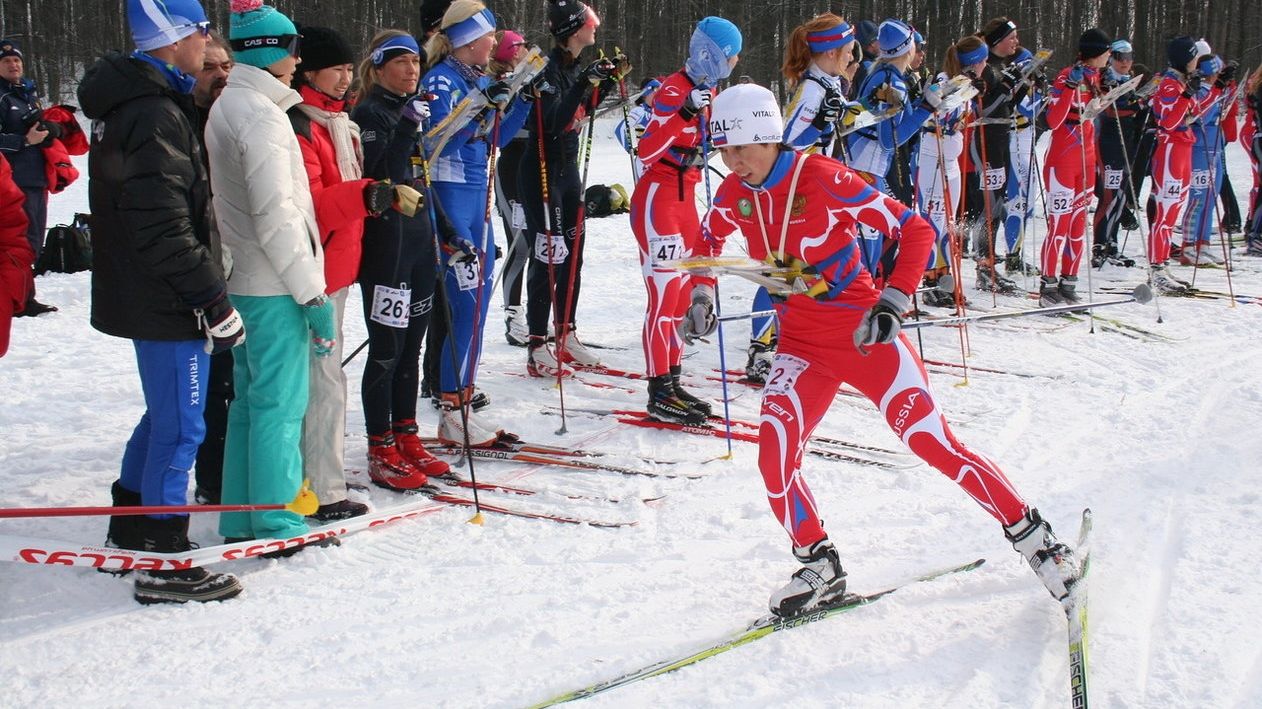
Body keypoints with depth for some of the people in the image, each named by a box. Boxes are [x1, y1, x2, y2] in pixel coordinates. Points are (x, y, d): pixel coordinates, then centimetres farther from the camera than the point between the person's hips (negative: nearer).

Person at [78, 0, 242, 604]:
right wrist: (213, 300, -21)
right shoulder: (156, 114, -20)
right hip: (167, 303, -10)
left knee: (164, 414, 22)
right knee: (180, 427, -3)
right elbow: (165, 228, -25)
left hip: (141, 295, 10)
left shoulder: (126, 104, 13)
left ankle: (130, 530, 34)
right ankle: (163, 564, 5)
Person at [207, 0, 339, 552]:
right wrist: (313, 293, -18)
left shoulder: (225, 107, 14)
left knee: (250, 399, 15)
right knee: (280, 403, -3)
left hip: (242, 278, 10)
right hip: (274, 284, -10)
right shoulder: (261, 114, -16)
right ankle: (276, 524, 4)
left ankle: (241, 520, 22)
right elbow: (276, 216, -21)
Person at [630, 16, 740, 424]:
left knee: (685, 293, 11)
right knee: (666, 294, -10)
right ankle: (659, 393, -6)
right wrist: (684, 114, -34)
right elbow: (646, 150, -25)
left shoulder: (706, 89, 12)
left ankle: (672, 381, 19)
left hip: (684, 196, 10)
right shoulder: (675, 91, -15)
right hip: (657, 197, -10)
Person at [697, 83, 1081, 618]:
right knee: (774, 459, -12)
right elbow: (709, 241, 22)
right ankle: (821, 570, 10)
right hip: (801, 346, 5)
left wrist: (892, 302, -27)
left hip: (864, 334, -5)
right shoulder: (733, 196, -2)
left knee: (935, 444, -7)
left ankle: (1033, 537, 11)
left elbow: (915, 231, -16)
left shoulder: (823, 178, -18)